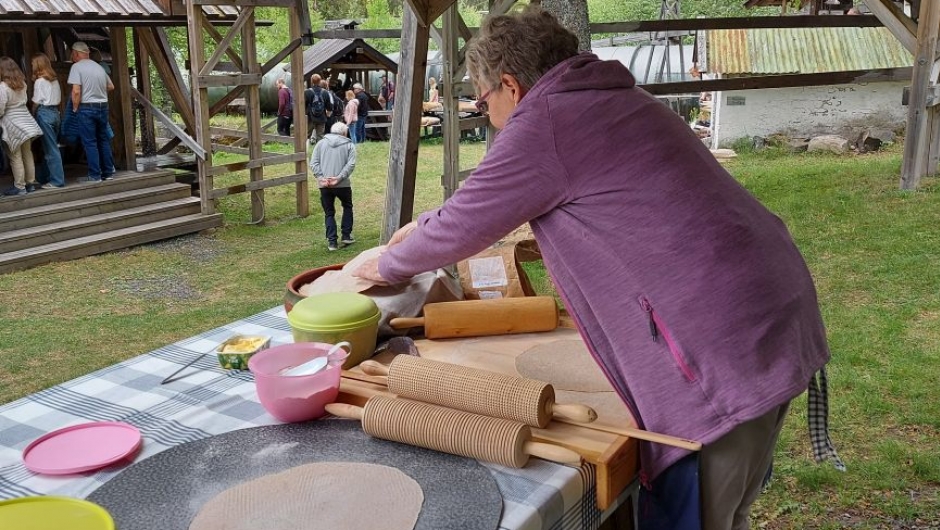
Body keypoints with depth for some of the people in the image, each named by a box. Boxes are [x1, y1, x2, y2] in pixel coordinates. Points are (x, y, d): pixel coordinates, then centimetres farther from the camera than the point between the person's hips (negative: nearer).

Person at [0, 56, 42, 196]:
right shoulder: (22, 84, 5)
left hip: (12, 126, -7)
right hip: (26, 121, 7)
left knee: (16, 157, -1)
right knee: (27, 154, 13)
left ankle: (19, 187, 3)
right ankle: (30, 183, 21)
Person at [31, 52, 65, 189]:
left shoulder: (39, 81, -10)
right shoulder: (55, 79, 10)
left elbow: (36, 102, -8)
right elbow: (59, 100, 10)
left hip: (44, 113, -7)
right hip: (56, 112, 7)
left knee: (50, 149, -5)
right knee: (50, 147, 12)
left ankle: (57, 181, -4)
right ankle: (45, 177, 21)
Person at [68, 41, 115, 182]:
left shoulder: (77, 66, -9)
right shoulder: (98, 66, 11)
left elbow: (76, 91, -17)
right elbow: (111, 86, 19)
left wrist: (75, 108, -6)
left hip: (86, 108, -6)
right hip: (103, 106, 6)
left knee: (90, 143, -1)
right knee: (104, 140, 13)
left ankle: (95, 175, 0)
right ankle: (108, 172, 17)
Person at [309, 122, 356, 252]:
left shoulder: (321, 143, 9)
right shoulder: (349, 145, 4)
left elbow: (313, 163, -1)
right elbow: (351, 165, -10)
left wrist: (321, 177, -8)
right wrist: (339, 178, -15)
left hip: (324, 185, 2)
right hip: (342, 185, -1)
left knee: (329, 213, 12)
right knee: (347, 207, 23)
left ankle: (331, 241, 5)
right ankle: (346, 236, 21)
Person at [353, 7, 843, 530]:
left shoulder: (544, 119, -10)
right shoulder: (605, 99, 20)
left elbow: (465, 225, -2)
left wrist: (389, 265, 16)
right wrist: (427, 224, 36)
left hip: (728, 345, -10)